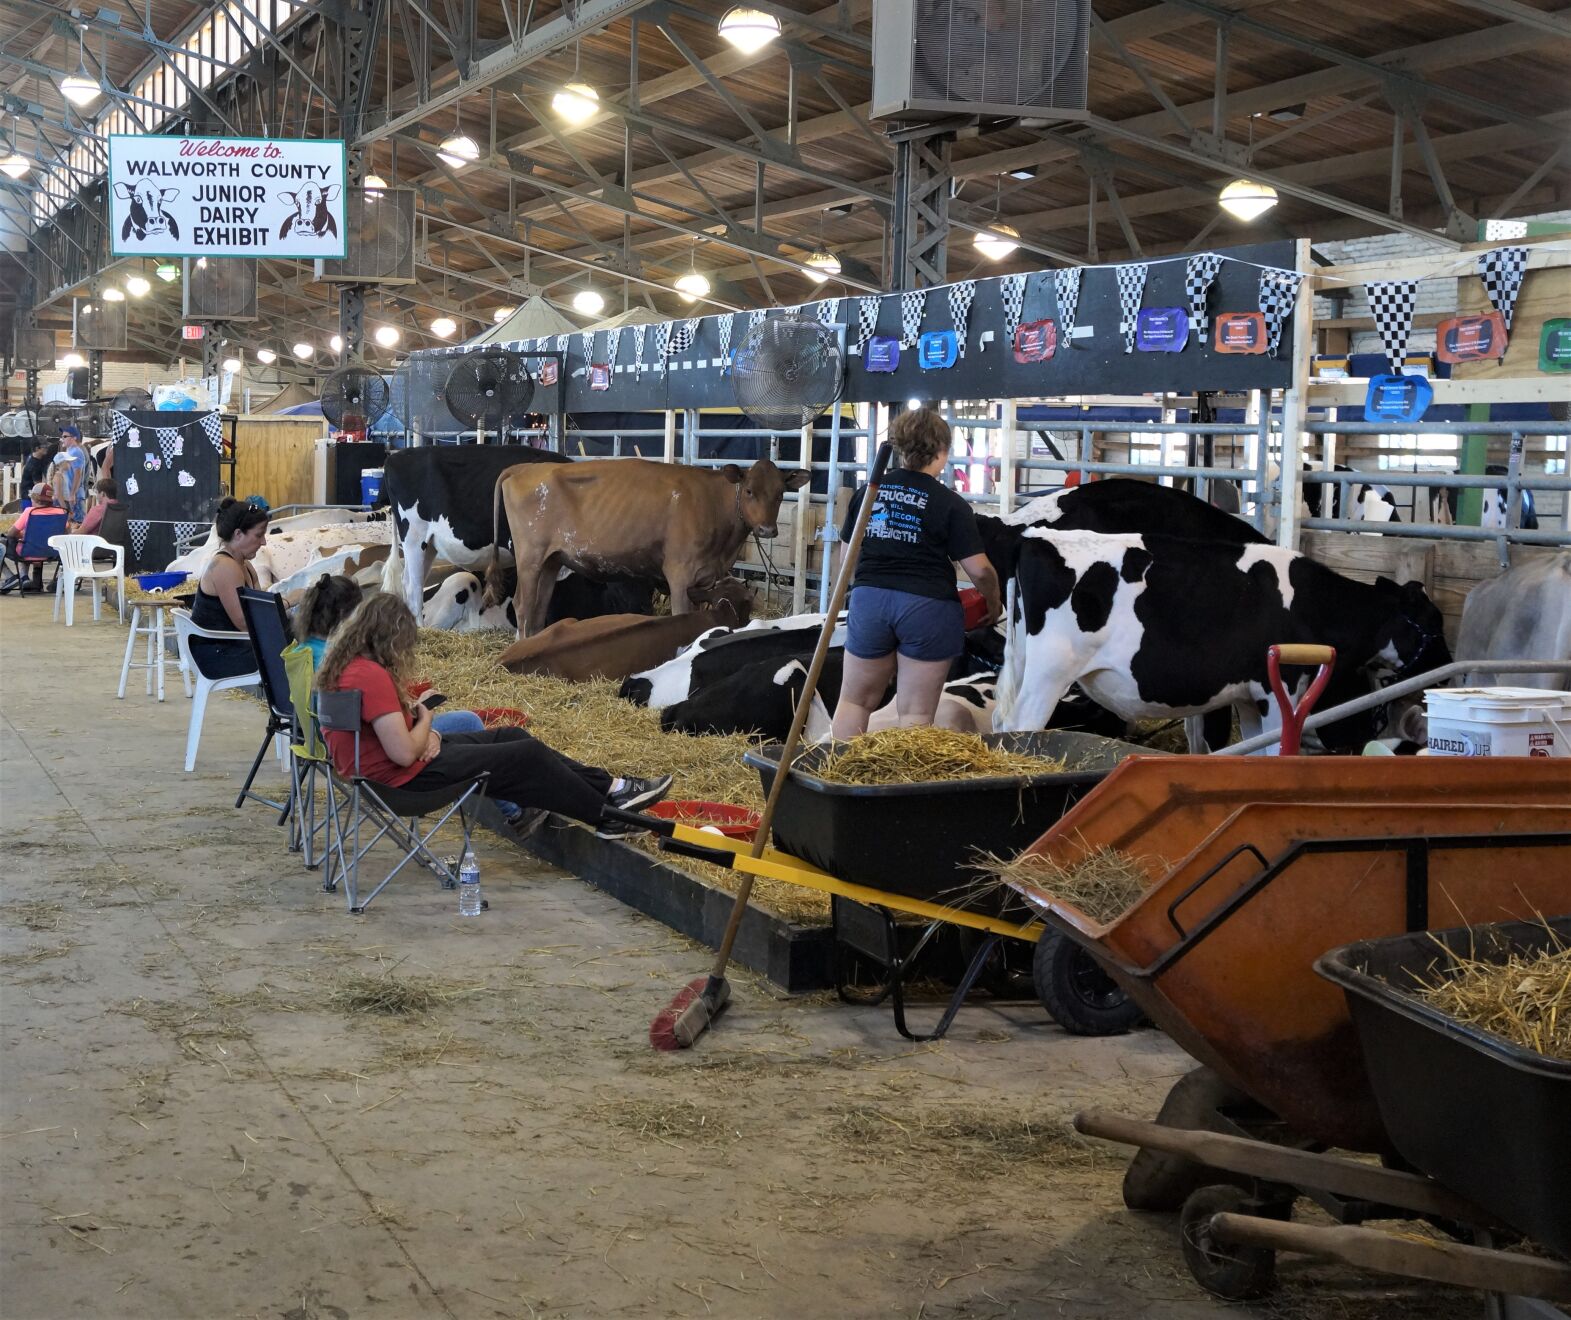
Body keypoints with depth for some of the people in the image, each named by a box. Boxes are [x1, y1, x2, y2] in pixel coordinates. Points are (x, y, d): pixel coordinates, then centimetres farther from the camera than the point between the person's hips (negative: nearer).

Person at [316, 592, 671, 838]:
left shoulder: (344, 666, 5)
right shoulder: (372, 677, -27)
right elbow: (405, 754, -30)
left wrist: (421, 732, -2)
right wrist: (425, 720, -9)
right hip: (408, 779, -11)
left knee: (512, 737, 14)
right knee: (527, 756, -1)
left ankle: (609, 787, 18)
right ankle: (606, 814, 16)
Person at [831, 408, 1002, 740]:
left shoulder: (866, 494, 5)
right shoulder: (951, 505, -7)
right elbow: (979, 569, -8)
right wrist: (993, 602, 11)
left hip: (869, 600, 4)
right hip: (928, 607, -4)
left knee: (854, 701, 16)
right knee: (916, 714, 2)